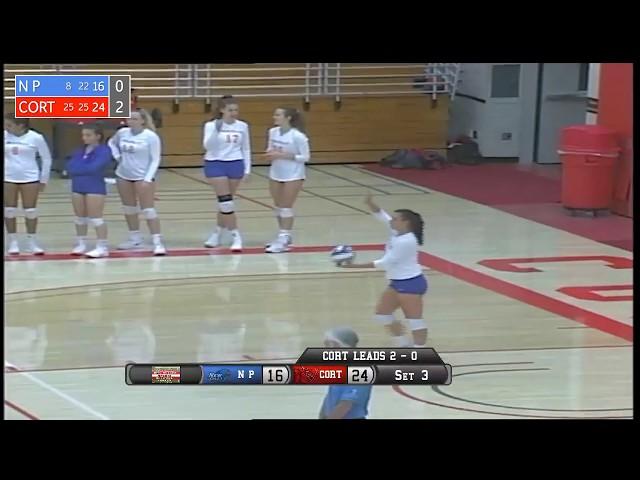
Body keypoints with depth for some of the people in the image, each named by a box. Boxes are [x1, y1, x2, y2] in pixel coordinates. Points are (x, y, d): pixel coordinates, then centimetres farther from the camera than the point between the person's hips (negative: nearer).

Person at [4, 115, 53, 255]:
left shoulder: (35, 138, -8)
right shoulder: (5, 136, -3)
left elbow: (46, 158, 1)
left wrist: (44, 179, 2)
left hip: (29, 178, -2)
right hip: (8, 178, 2)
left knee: (30, 211, 2)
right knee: (9, 210, 4)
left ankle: (31, 242, 13)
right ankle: (13, 242, 13)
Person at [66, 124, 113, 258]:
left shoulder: (104, 151, -9)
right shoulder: (80, 151, 14)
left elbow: (93, 168, -20)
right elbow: (70, 166, 1)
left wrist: (77, 169, -6)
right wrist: (84, 169, -15)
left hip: (95, 188, -7)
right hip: (77, 187, 7)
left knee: (95, 218, -8)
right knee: (80, 217, 14)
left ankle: (102, 247, -5)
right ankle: (81, 244, 24)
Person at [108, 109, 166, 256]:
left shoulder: (151, 136, -13)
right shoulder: (122, 133, 1)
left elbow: (155, 159, -11)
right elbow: (112, 143, 23)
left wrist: (148, 179, -20)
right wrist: (117, 156, 6)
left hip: (142, 177, -6)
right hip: (123, 176, 6)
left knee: (148, 209, -11)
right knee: (129, 208, 14)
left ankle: (157, 242, -11)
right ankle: (135, 239, 29)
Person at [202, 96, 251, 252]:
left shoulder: (242, 126, 3)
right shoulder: (211, 125, -6)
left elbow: (246, 149, 10)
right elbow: (207, 145, -15)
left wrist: (247, 168, 6)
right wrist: (216, 131, -28)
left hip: (235, 165, 3)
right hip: (216, 164, -3)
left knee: (226, 202, 10)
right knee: (225, 201, -8)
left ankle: (218, 232, 24)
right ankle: (235, 236, -3)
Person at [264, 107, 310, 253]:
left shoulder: (298, 136, -20)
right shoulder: (273, 132, -2)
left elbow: (305, 157, -16)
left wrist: (284, 155, -24)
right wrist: (270, 153, -12)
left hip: (293, 176, -6)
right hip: (275, 174, 6)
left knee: (286, 207, -3)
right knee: (278, 207, 12)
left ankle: (283, 240, 3)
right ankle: (284, 236, 26)